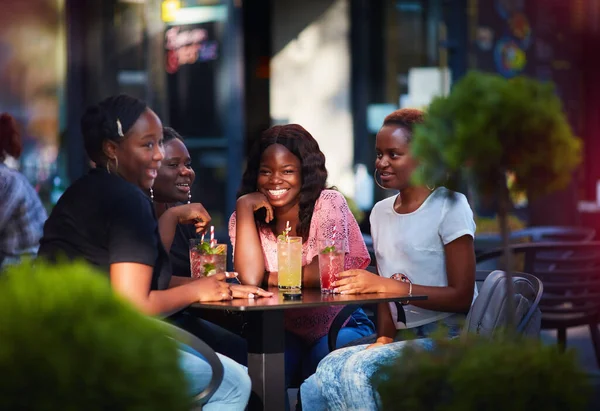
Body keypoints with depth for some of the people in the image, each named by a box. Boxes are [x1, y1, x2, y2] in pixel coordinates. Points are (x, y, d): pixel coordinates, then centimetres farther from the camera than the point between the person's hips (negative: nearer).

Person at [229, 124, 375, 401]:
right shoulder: (247, 217, -2)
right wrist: (244, 206, -15)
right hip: (285, 333, 1)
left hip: (339, 328, -1)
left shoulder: (328, 204, -10)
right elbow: (249, 277, -21)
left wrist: (269, 278, -9)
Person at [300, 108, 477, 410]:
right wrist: (384, 337, -4)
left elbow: (461, 297, -11)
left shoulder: (449, 206, -5)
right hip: (403, 339, 6)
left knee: (359, 368, -30)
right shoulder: (381, 212, 16)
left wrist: (384, 284, -19)